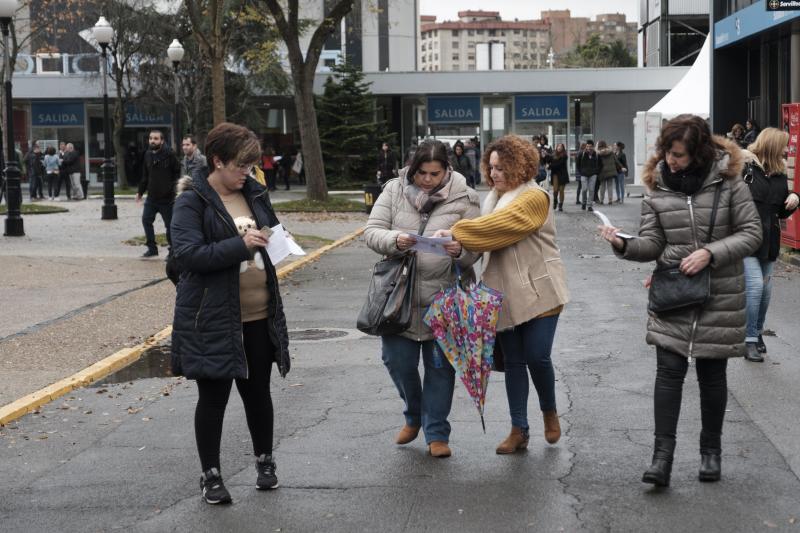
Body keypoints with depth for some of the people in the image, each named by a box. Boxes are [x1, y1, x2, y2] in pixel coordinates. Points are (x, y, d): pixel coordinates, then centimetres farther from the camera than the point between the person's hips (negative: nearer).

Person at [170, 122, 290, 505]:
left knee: (257, 390, 15)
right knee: (213, 396, 4)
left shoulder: (254, 192, 8)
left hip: (259, 315, 5)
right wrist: (240, 245, -25)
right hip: (213, 318, -5)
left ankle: (265, 461, 33)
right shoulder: (192, 201, -11)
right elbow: (186, 253, -20)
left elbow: (271, 230, 23)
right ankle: (210, 475, 18)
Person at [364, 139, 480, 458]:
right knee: (398, 361, 6)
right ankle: (414, 414, 34)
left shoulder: (464, 198, -3)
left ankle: (436, 433, 19)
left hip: (444, 297, -1)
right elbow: (372, 231, -4)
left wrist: (460, 252, -27)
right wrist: (394, 240, -25)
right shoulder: (394, 190, 0)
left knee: (440, 366, 6)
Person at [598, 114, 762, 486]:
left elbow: (752, 234, -7)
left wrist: (710, 253, -19)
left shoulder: (728, 181, -8)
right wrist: (624, 245, -23)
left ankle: (711, 450, 25)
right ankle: (662, 455, -4)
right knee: (669, 370, -5)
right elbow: (652, 242, -3)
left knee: (712, 374, 9)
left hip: (720, 297, -1)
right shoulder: (657, 186, -2)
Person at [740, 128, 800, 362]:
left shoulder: (780, 177, 10)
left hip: (769, 240, 7)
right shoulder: (744, 168, -10)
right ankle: (750, 340, -3)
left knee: (765, 289, 12)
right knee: (755, 285, -13)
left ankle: (757, 332, 31)